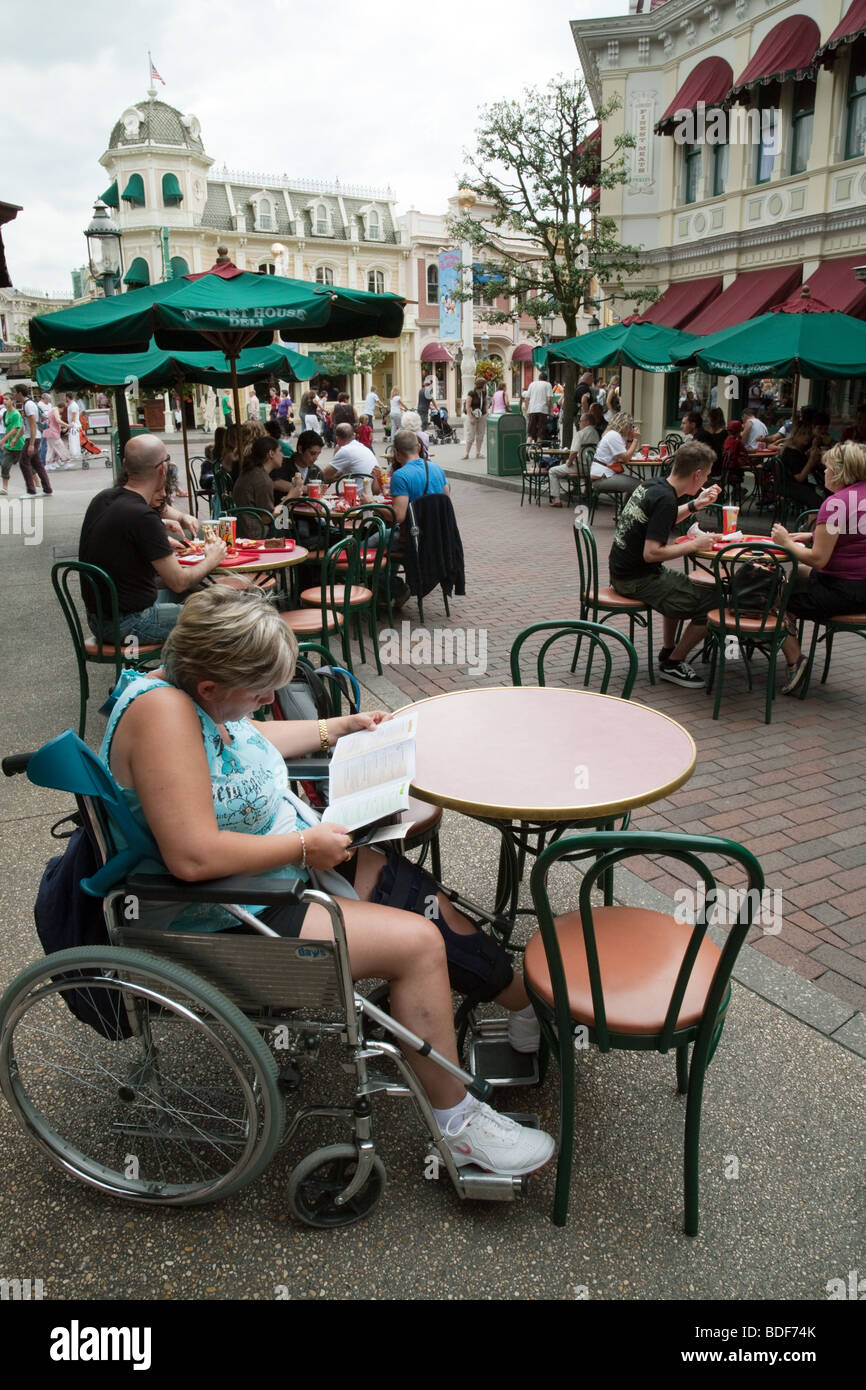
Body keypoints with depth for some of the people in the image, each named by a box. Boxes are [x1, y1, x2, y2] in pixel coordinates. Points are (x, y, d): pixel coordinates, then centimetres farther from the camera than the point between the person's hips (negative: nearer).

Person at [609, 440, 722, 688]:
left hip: (622, 571, 10)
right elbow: (651, 553, -27)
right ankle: (672, 664, 5)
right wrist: (695, 545, -17)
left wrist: (695, 504, 15)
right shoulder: (665, 499, -22)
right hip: (637, 580, -10)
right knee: (713, 603, -9)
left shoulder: (651, 484, 5)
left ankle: (668, 650, 39)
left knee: (680, 586, 35)